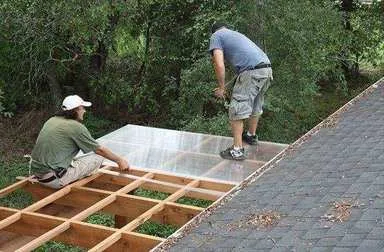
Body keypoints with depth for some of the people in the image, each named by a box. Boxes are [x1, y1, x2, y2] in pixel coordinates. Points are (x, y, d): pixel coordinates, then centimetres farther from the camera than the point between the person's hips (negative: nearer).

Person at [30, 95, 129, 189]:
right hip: (54, 179, -8)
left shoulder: (52, 120, 13)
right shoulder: (76, 127, -10)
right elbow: (100, 150, -3)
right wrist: (119, 160, 12)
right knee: (98, 157, 0)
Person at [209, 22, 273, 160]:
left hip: (251, 72, -8)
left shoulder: (216, 36, 9)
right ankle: (252, 136, 45)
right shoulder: (236, 34, 32)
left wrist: (221, 87, 6)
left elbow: (219, 65, -5)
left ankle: (237, 150, -1)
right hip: (267, 69, 8)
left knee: (237, 110, -1)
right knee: (255, 106, 26)